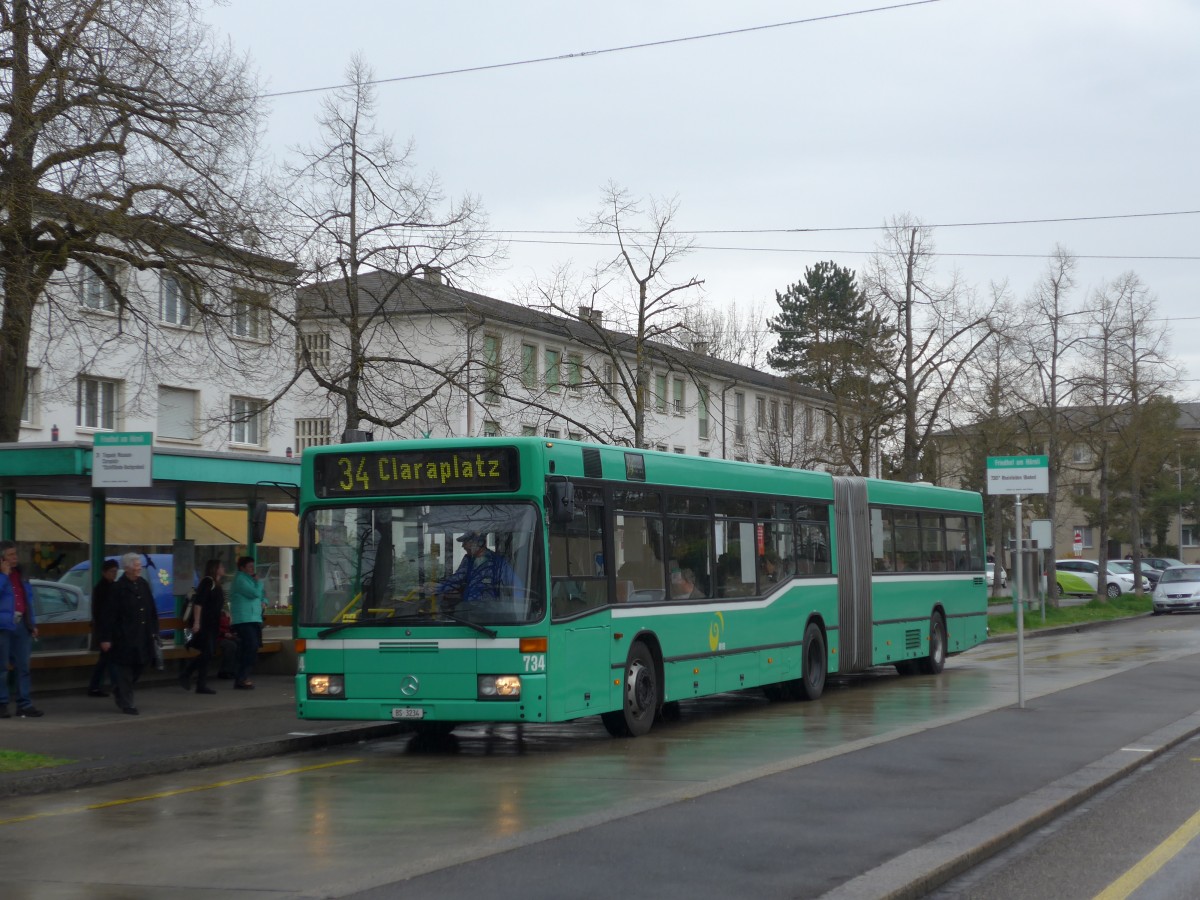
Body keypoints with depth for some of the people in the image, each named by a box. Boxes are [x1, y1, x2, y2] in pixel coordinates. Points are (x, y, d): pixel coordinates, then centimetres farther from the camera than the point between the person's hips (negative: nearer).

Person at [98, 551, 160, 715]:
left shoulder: (143, 584, 7)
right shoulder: (118, 588, -12)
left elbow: (152, 610, 13)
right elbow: (109, 614, -12)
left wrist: (153, 631, 10)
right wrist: (106, 638, -13)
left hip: (142, 637, 6)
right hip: (124, 638, -6)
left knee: (138, 668, 13)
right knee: (125, 670, 2)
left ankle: (118, 691, 36)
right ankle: (126, 704, 11)